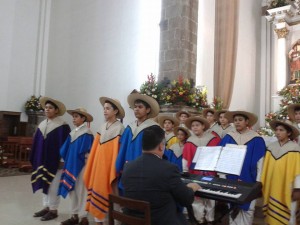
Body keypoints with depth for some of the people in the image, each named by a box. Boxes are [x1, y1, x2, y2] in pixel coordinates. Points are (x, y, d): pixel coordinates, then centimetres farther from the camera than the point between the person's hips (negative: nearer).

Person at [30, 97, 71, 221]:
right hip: (43, 160, 7)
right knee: (44, 184, 15)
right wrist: (34, 160, 10)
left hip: (55, 161, -7)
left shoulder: (62, 126, -12)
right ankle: (46, 207, 28)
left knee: (53, 186, 2)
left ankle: (53, 210, 15)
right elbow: (36, 144, 12)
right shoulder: (42, 125, 9)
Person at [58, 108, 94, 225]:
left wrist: (77, 161, -9)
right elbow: (65, 149, 12)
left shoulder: (87, 133, -14)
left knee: (81, 191, 0)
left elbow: (85, 152, -17)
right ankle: (75, 215, 25)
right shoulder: (72, 133, 10)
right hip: (71, 165, 8)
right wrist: (67, 160, 2)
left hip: (81, 166, -8)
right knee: (72, 190, 13)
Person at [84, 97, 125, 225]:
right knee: (98, 189, 10)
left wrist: (115, 171, -15)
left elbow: (119, 151, -13)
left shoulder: (120, 128, -9)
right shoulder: (102, 127, 10)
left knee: (108, 194, -1)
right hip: (99, 163, 6)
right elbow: (96, 149, 11)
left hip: (109, 164, -6)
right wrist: (92, 167, 9)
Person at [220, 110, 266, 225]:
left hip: (248, 180, -2)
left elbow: (260, 162, -3)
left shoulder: (256, 140, -4)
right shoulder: (228, 138, 2)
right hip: (231, 179, 2)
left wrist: (258, 181, -6)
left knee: (247, 208, 6)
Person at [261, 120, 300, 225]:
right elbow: (265, 169, 9)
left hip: (287, 190, -4)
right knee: (272, 215, 12)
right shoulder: (271, 147, 4)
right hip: (272, 189, 4)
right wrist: (262, 185, 9)